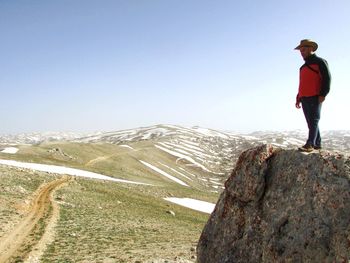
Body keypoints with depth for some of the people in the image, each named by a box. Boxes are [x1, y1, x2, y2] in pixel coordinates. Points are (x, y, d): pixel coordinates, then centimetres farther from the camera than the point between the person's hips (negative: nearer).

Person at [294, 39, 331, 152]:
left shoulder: (319, 62, 1)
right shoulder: (303, 67, 24)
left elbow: (327, 78, -8)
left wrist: (323, 94, -17)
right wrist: (298, 98, 19)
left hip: (315, 98, -8)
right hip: (304, 99, 8)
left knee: (314, 121, -12)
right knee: (311, 122, 7)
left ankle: (310, 144, -19)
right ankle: (317, 143, 13)